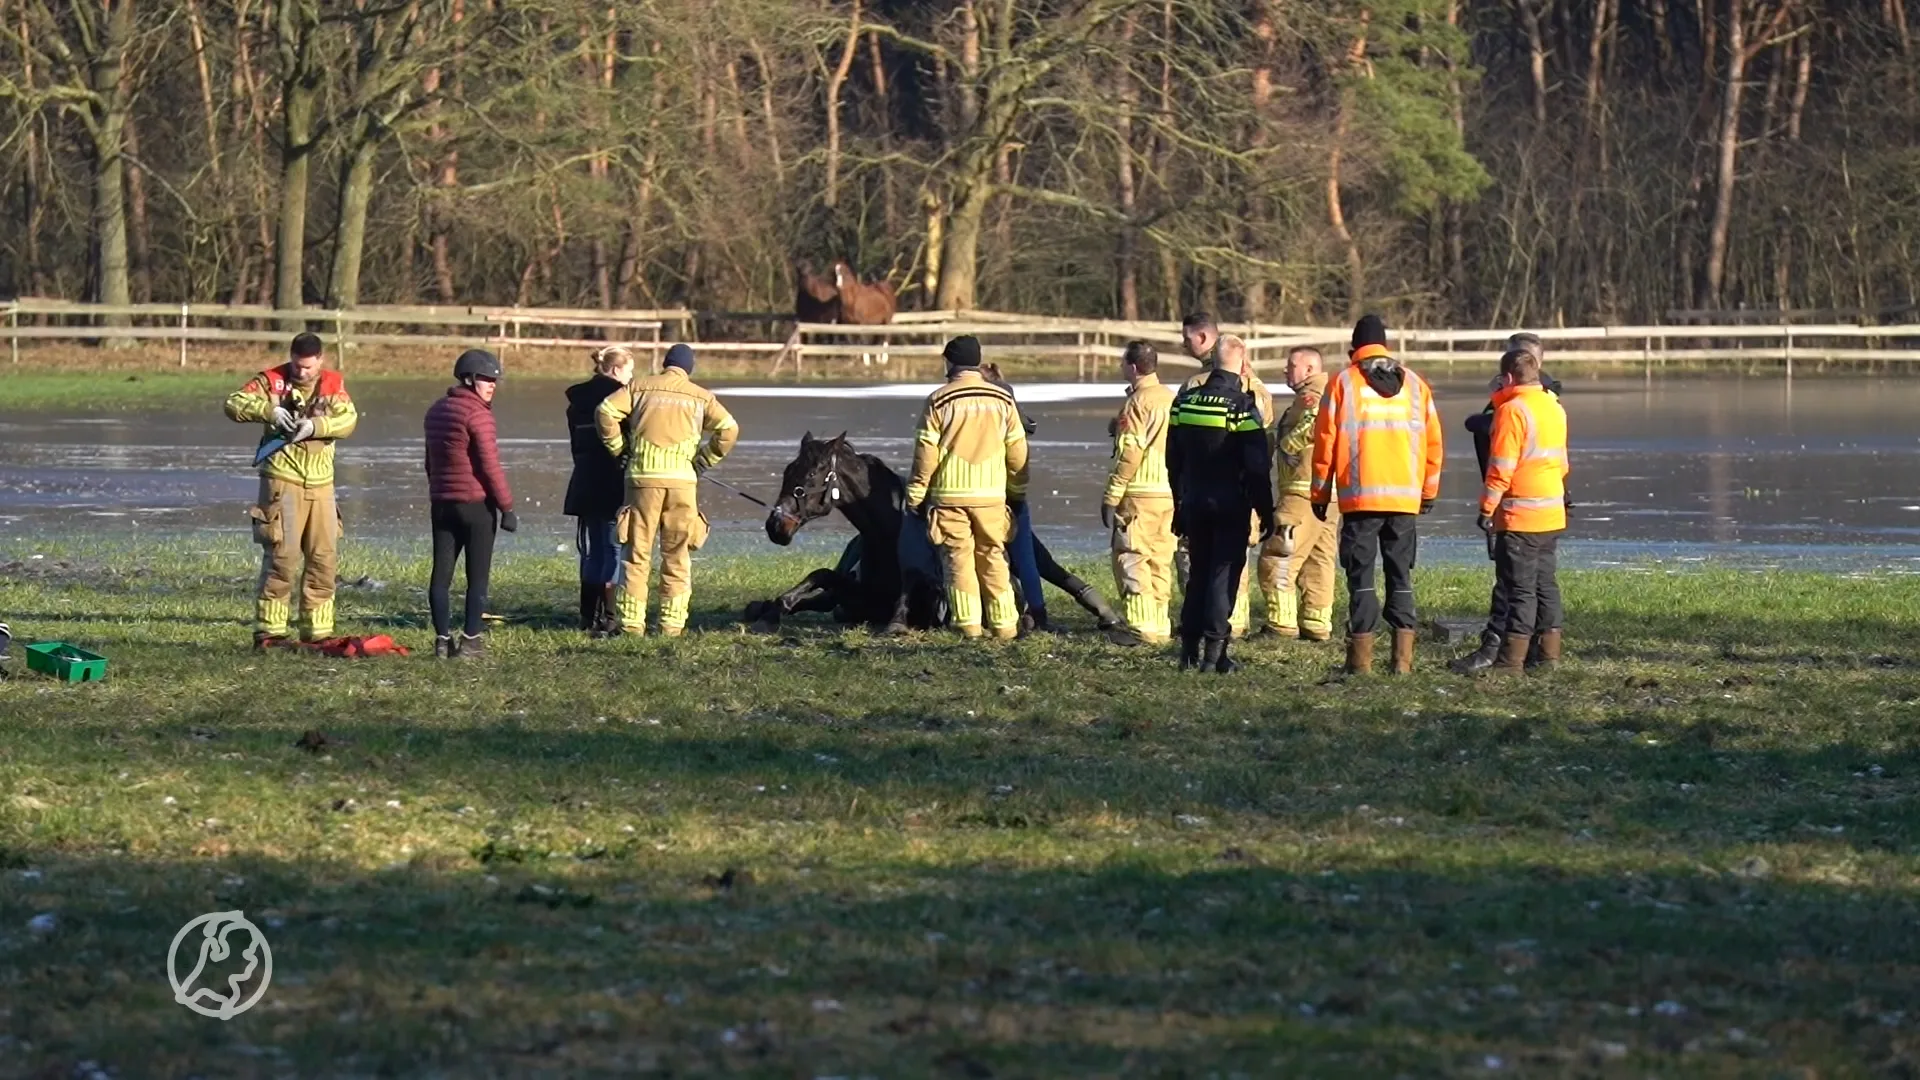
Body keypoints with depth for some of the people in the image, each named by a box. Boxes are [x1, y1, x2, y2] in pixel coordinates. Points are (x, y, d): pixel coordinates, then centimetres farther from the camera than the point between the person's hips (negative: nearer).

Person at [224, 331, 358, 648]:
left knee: (324, 558, 8)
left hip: (321, 484, 4)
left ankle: (317, 631, 16)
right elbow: (234, 404, -11)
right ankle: (268, 630, -4)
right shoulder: (272, 381, -2)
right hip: (282, 480, -4)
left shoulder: (334, 384, 6)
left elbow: (348, 419, -8)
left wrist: (315, 426, -24)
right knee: (282, 556, -9)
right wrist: (269, 410, -25)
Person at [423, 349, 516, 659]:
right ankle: (470, 639, -3)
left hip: (441, 503, 7)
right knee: (477, 575, 0)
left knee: (441, 573, 5)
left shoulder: (436, 411, 12)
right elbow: (489, 466, -16)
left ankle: (443, 639, 1)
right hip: (476, 504, -7)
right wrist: (507, 506, -11)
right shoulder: (478, 414, -13)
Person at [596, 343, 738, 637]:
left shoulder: (639, 387, 8)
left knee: (637, 554, 4)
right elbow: (728, 428, -3)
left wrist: (619, 449, 7)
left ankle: (631, 622, 0)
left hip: (643, 477, 0)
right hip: (682, 479, 0)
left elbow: (605, 412, -4)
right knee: (677, 555, 8)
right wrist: (703, 461, 6)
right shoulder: (701, 397, 9)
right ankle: (672, 623, 4)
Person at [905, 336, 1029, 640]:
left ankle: (968, 623, -1)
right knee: (993, 558, 8)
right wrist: (1018, 492, 18)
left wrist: (915, 495, 3)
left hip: (949, 494, -2)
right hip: (991, 494, 2)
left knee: (959, 557, 3)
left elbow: (925, 453, -5)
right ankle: (1004, 623, 7)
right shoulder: (1003, 400, 3)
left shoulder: (938, 401, -5)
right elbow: (1017, 451, 7)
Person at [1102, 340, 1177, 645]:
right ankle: (1160, 625, 13)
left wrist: (1112, 495, -11)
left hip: (1140, 493, -8)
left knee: (1132, 559, -4)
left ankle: (1140, 626, -9)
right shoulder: (1172, 399, 12)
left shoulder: (1138, 402, -11)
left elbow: (1129, 454, -15)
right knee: (1160, 561, 12)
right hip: (1171, 493, 8)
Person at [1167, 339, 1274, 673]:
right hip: (1231, 506, -5)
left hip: (1194, 504, 5)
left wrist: (1180, 504, 21)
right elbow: (1257, 467, -13)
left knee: (1198, 572, 15)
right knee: (1224, 572, -1)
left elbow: (1173, 461, 12)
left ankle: (1190, 647, 13)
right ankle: (1214, 650, -6)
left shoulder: (1184, 403, 5)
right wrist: (1266, 513, -6)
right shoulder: (1243, 407, -13)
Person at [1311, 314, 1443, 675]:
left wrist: (1320, 494, 8)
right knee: (1401, 577, 8)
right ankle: (1402, 658, 3)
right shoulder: (1415, 385, 9)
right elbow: (1433, 442, 11)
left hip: (1360, 497, -3)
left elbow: (1325, 442, 0)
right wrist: (1429, 492, 21)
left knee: (1361, 577, 0)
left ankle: (1361, 656, -5)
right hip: (1406, 497, 3)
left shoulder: (1342, 383, 0)